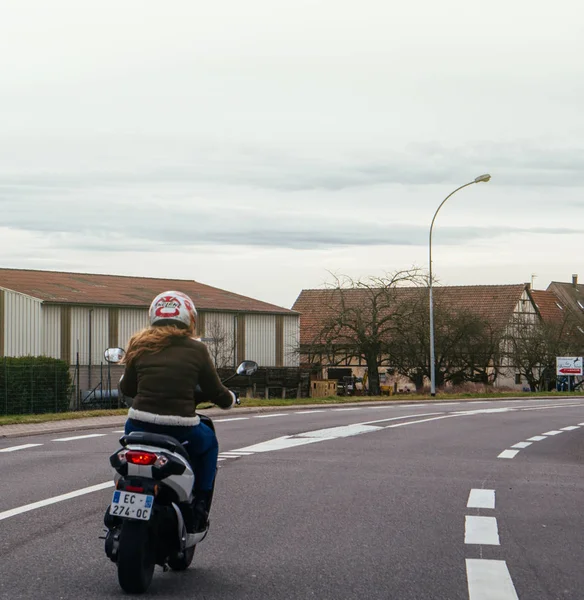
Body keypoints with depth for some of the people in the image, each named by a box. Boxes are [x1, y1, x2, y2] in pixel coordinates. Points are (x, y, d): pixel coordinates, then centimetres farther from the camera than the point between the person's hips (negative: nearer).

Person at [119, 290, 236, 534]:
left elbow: (126, 388, 16)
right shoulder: (196, 349, 0)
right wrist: (230, 399, 29)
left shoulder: (141, 346, 6)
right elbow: (215, 392, 7)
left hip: (139, 425, 3)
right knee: (209, 442, 31)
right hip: (181, 430, -2)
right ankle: (198, 510, 23)